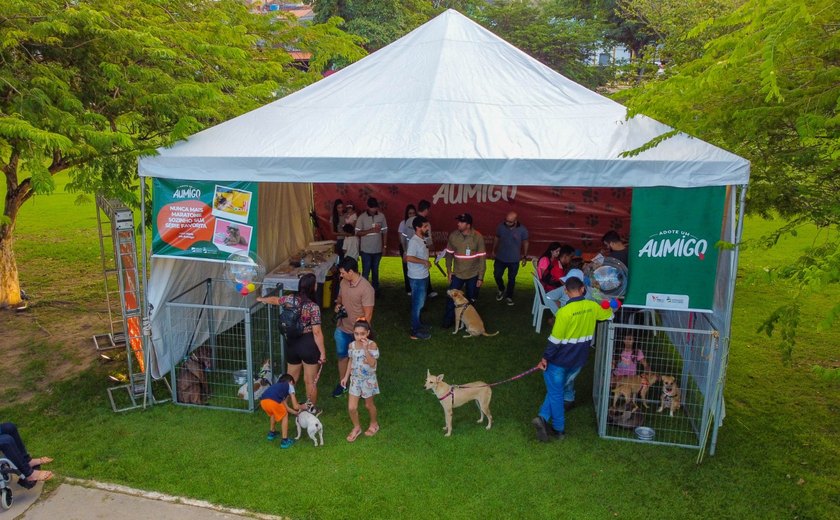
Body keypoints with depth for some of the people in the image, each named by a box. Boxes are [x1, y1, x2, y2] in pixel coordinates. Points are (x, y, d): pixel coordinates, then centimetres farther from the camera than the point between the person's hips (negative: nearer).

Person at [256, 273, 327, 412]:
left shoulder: (291, 299, -5)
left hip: (292, 343, 5)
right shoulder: (313, 307, -21)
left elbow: (275, 300, 17)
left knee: (290, 378, 22)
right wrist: (322, 352, -12)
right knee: (310, 381, 11)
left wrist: (261, 299, 38)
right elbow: (317, 332, -20)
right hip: (308, 344, -5)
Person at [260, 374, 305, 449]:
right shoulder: (289, 386, 24)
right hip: (273, 401, -6)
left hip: (263, 401, 6)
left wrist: (296, 413, 48)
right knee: (285, 416, 21)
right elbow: (295, 406, 19)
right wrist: (303, 407, 40)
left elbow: (285, 406, 41)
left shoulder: (276, 386, 40)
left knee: (273, 413, 38)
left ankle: (272, 433, 49)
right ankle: (284, 441, 19)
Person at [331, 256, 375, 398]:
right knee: (342, 355, 20)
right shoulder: (343, 283, -4)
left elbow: (368, 314, -22)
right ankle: (342, 383, 39)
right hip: (342, 328, 6)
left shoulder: (366, 288, -26)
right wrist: (338, 305, -7)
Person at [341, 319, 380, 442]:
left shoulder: (372, 345, -21)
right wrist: (346, 377, 9)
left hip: (368, 379, -3)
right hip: (355, 379, 3)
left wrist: (365, 349, -36)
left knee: (368, 404, 17)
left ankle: (374, 424, 44)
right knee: (351, 407, 3)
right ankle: (356, 427, 29)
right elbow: (351, 361, 7)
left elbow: (372, 363, -28)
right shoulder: (352, 345, -7)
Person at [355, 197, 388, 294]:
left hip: (378, 249, 3)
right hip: (366, 250, -3)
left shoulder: (381, 216, -2)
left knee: (375, 270, 16)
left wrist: (385, 246, 3)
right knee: (366, 271, 2)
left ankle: (375, 289, 28)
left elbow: (385, 231, 5)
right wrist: (371, 230, -21)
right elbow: (358, 233, -11)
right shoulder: (362, 217, -9)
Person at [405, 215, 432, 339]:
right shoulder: (414, 241, -23)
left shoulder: (422, 239, 6)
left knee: (420, 302, 22)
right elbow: (409, 258, -33)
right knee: (417, 303, 0)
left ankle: (418, 324, 37)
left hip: (423, 276, 9)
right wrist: (424, 261, -25)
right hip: (417, 278, -9)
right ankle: (416, 331, 9)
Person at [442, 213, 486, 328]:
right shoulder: (453, 235, -8)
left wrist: (480, 277, -10)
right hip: (457, 274, 1)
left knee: (470, 300, 14)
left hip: (473, 275, -1)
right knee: (451, 298, 5)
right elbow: (449, 254, 3)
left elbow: (482, 258, -10)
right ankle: (448, 320, 24)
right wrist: (449, 271, 2)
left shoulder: (478, 237, -15)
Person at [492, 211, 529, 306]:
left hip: (514, 260, -1)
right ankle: (501, 289, 41)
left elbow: (525, 243, -2)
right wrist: (493, 251, 11)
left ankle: (509, 296, 33)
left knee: (511, 279, 13)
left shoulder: (523, 230, -18)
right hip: (500, 258, 1)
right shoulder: (501, 226, -14)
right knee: (497, 275, 11)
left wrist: (524, 256, 2)